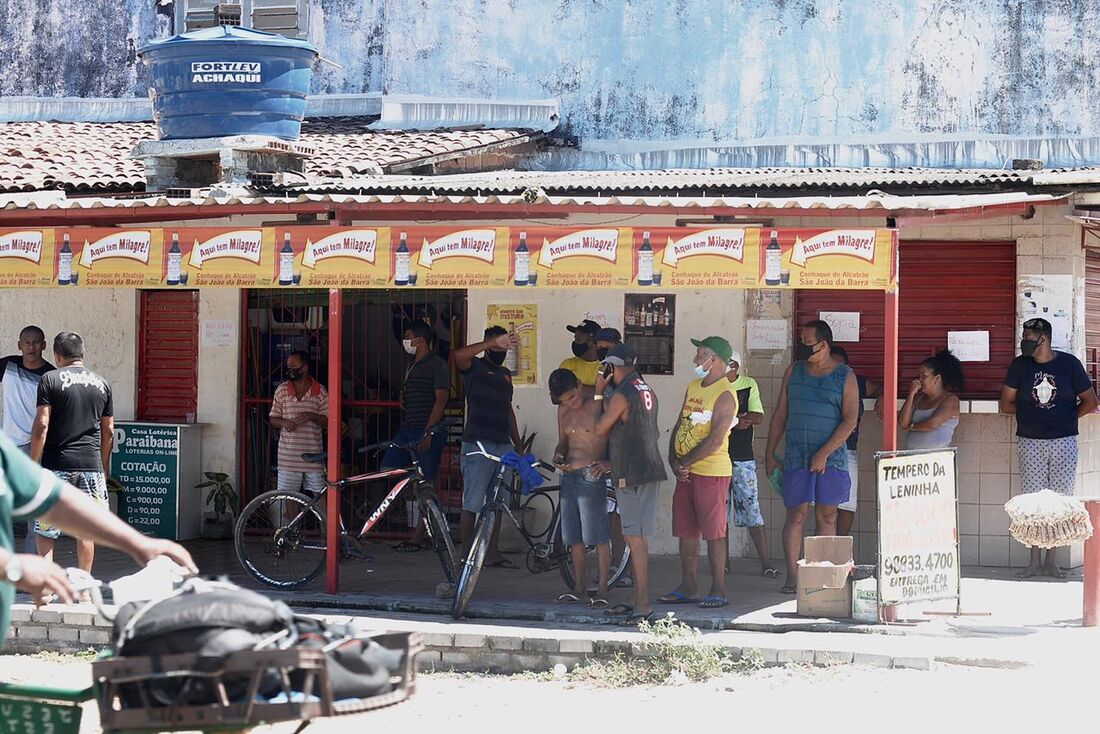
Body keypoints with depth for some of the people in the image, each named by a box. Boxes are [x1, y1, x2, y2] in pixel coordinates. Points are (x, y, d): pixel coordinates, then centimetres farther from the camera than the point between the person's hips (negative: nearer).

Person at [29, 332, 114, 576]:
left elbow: (41, 425, -10)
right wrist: (104, 466, 20)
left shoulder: (50, 380, -4)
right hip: (91, 465, 3)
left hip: (57, 464, -3)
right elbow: (108, 430, 11)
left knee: (45, 529, 6)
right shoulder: (102, 383, 8)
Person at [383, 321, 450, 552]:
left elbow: (441, 400, -14)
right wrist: (403, 398, 10)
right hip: (407, 430, 9)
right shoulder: (413, 366, 20)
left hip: (428, 432, -9)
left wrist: (428, 432, -19)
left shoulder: (437, 365, -8)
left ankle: (418, 537, 0)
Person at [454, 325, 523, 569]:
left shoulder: (505, 373, 20)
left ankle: (492, 553, 15)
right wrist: (494, 342, -28)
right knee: (472, 504, -6)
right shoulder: (475, 367, -2)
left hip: (503, 446, 7)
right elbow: (459, 355, -26)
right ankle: (466, 555, -2)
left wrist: (518, 443, 22)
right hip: (478, 444, -7)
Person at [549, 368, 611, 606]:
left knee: (599, 538, -5)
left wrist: (608, 462, -22)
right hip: (568, 477, 7)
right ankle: (580, 589, 17)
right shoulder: (563, 411, 13)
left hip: (591, 477, -7)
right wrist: (558, 456, 1)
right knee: (574, 539, 10)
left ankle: (602, 591, -3)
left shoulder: (599, 406, -8)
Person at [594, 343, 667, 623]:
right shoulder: (647, 392, 14)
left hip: (631, 475, -9)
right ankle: (637, 598, 18)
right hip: (650, 470, 9)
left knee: (635, 537, -9)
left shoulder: (622, 395, -14)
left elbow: (600, 429, -5)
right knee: (638, 537, 13)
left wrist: (598, 394, 4)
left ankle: (643, 602, -12)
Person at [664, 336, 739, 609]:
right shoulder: (693, 387, 15)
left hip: (712, 471, -8)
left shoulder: (725, 394, -12)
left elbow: (716, 439, -19)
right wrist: (674, 461, 1)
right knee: (686, 532, 10)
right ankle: (688, 588, 16)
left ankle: (718, 590, -1)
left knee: (713, 532, -5)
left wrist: (686, 462, -14)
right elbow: (679, 425, 15)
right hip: (686, 472, 8)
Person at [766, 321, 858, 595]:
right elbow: (780, 415, 13)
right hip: (796, 457, 1)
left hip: (831, 458, -1)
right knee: (796, 515, -4)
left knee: (827, 516, 3)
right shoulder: (794, 372, 10)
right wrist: (770, 453, 8)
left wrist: (824, 453, -14)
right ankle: (792, 576, -3)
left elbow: (850, 420, -7)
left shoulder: (845, 377, 0)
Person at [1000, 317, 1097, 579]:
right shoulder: (1020, 366, 3)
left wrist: (1068, 418, 4)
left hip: (1063, 442, -1)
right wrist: (1029, 412, 6)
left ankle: (1051, 560, 9)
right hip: (1030, 442, 1)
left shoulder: (1069, 364, -1)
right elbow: (1006, 404, 10)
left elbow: (1090, 402, 5)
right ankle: (1034, 561, 6)